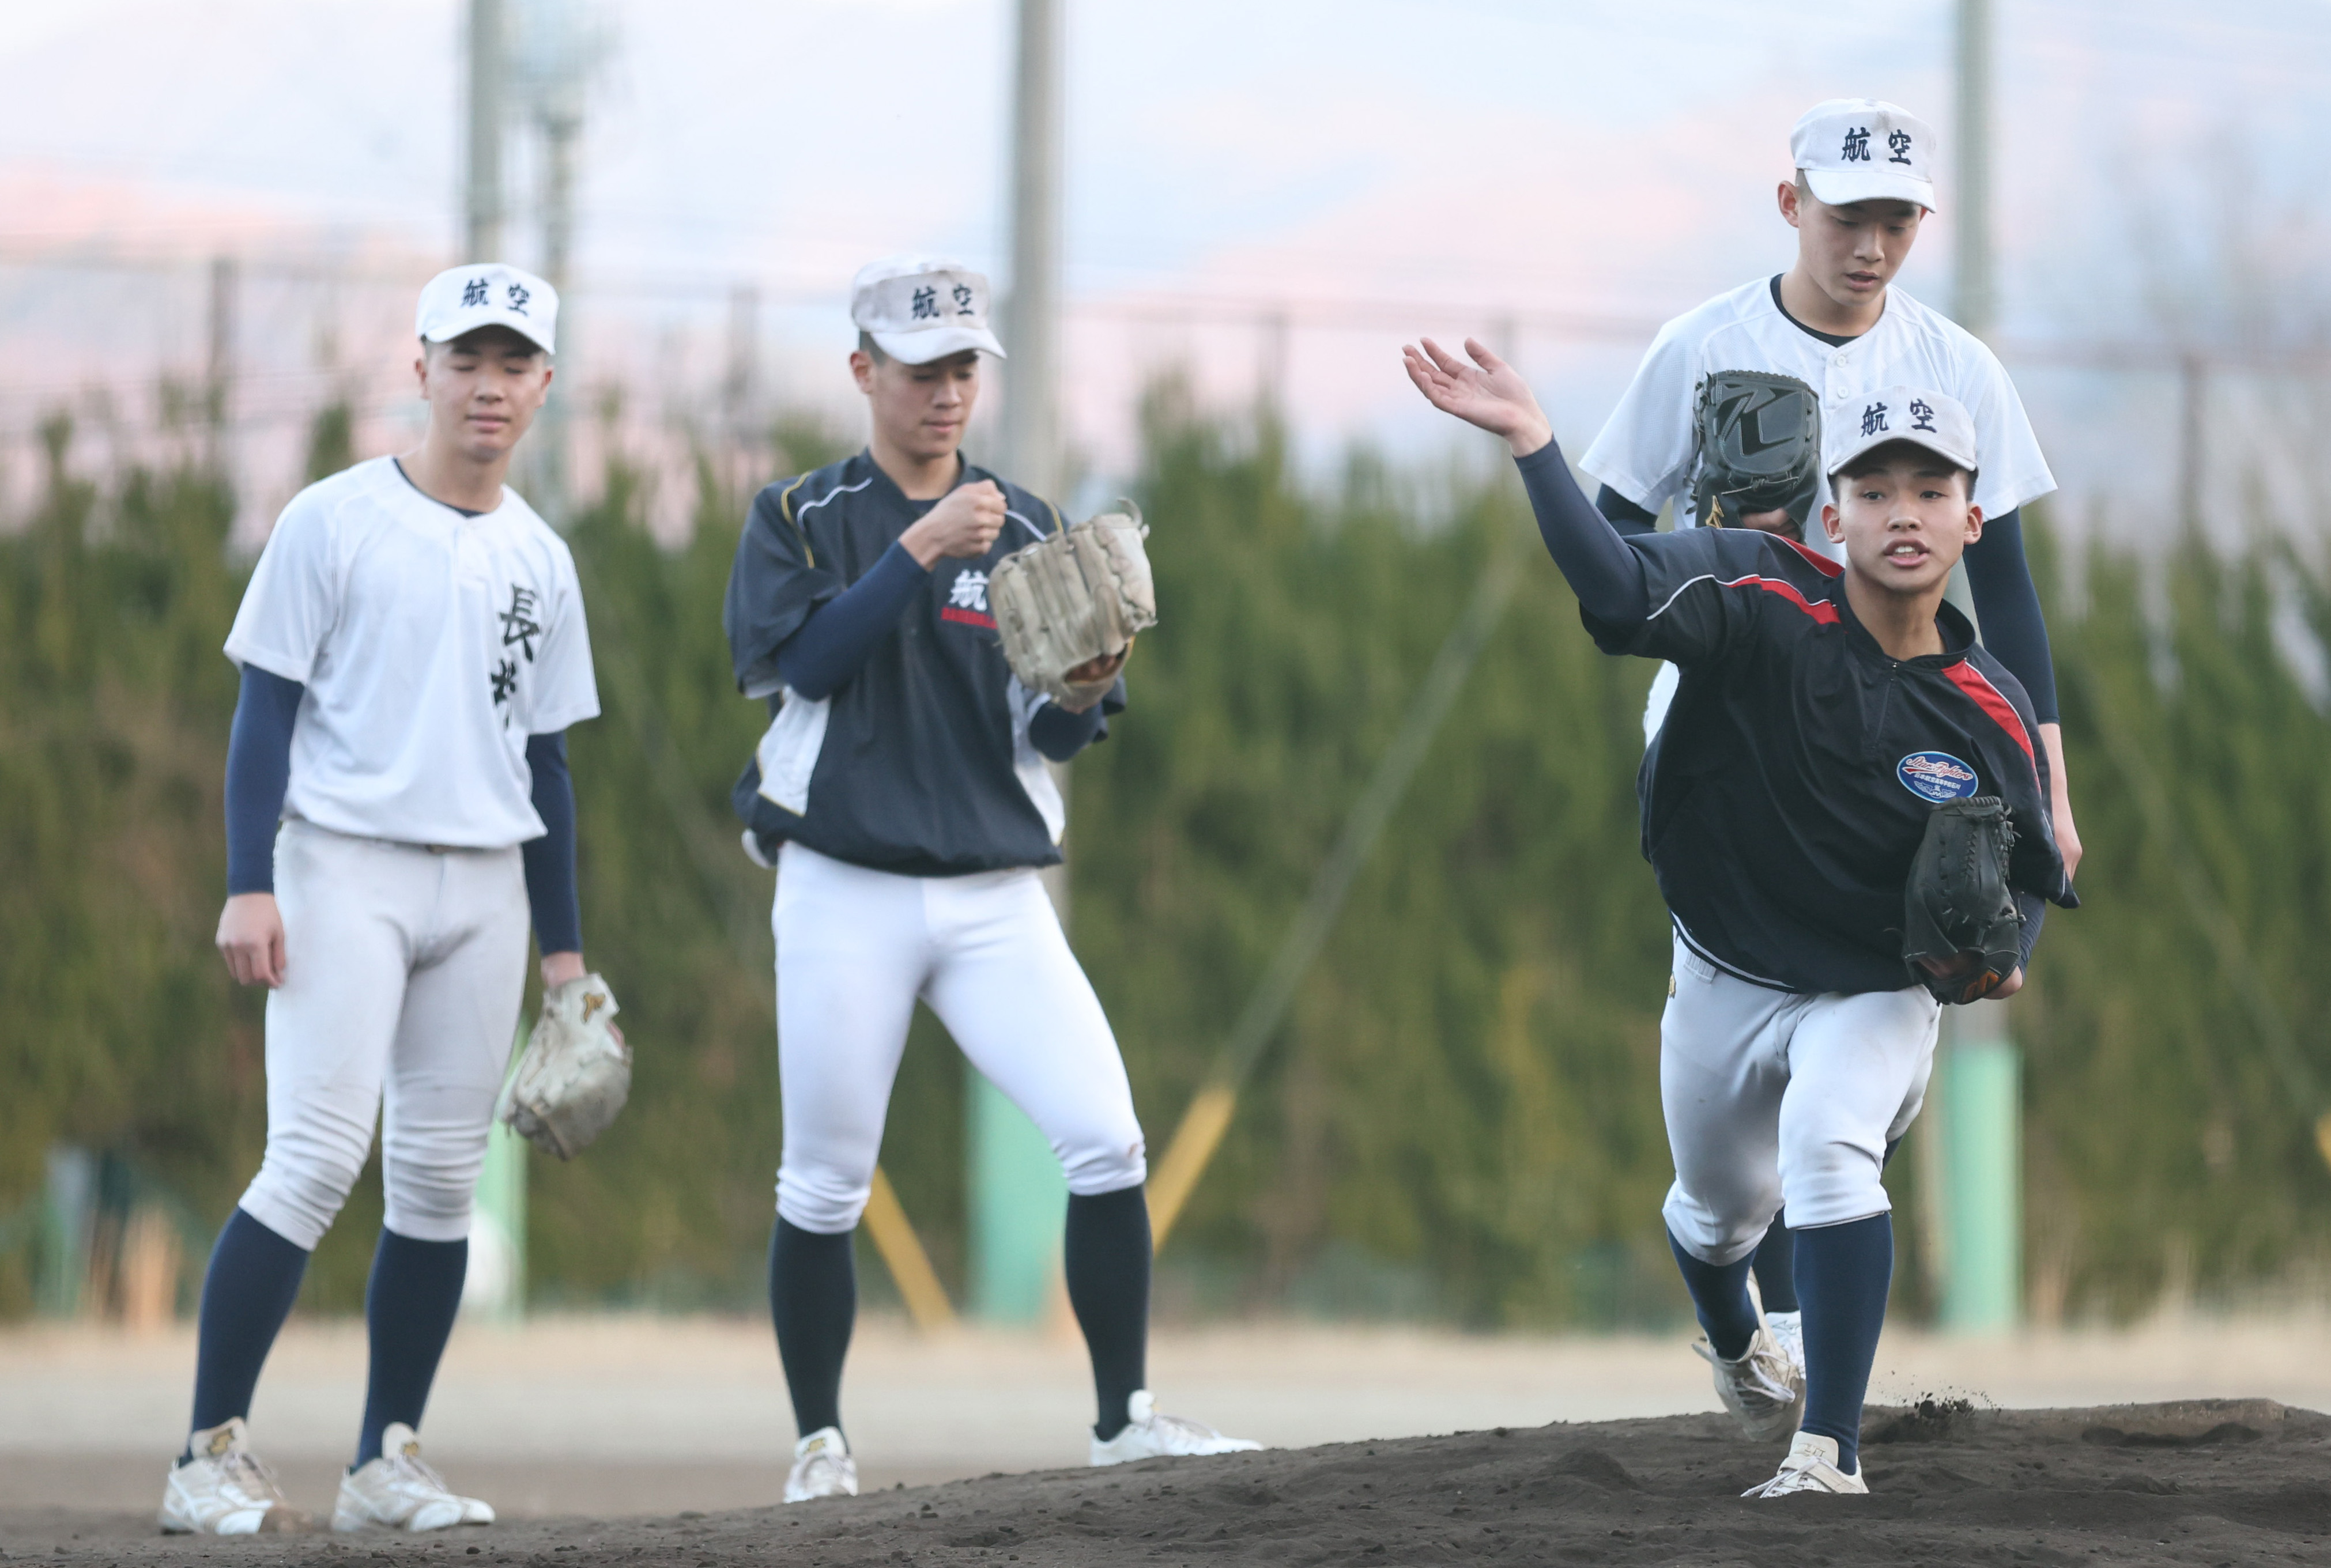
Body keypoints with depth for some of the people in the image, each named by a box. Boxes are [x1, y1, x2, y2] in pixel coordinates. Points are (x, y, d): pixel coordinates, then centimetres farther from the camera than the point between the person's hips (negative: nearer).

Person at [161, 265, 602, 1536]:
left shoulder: (539, 560, 12)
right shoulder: (335, 521, -3)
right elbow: (266, 707, -5)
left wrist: (565, 945, 15)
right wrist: (248, 886, -14)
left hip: (484, 890, 5)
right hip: (344, 868, -5)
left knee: (440, 1179, 4)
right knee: (317, 1156, -16)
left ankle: (386, 1463, 10)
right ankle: (210, 1455, -13)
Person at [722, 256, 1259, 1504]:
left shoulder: (1024, 532, 11)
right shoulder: (799, 520, 4)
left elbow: (1048, 738, 6)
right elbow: (809, 660, -13)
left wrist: (1089, 689, -16)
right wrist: (920, 551, -20)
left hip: (996, 902, 2)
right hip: (846, 896, -2)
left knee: (1108, 1144, -12)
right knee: (824, 1188, 1)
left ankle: (1125, 1418, -3)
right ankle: (820, 1444, 15)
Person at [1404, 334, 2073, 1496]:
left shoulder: (1991, 715, -15)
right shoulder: (1769, 603, -21)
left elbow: (2029, 876, 0)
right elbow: (1624, 593, -40)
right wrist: (1531, 443, -52)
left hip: (1878, 994, -1)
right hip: (1725, 987, 1)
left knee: (1828, 1145, -31)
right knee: (1721, 1206, 21)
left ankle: (1829, 1452, -30)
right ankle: (1733, 1344, 60)